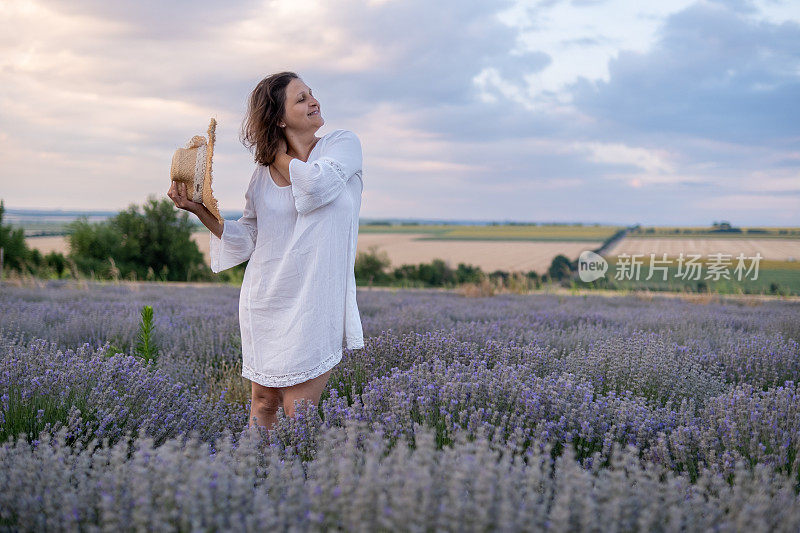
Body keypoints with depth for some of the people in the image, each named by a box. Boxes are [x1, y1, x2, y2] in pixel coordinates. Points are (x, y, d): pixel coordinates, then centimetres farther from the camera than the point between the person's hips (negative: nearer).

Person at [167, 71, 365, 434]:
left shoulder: (344, 144, 0)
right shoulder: (263, 175, 8)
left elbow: (314, 186, -19)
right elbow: (247, 240, 12)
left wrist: (281, 154, -1)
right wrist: (199, 210, -1)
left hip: (314, 305, -3)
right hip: (264, 302, 3)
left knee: (298, 413, -3)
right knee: (263, 401, 13)